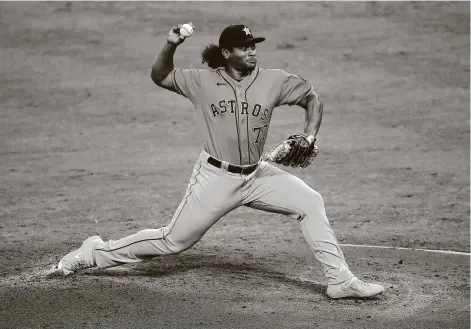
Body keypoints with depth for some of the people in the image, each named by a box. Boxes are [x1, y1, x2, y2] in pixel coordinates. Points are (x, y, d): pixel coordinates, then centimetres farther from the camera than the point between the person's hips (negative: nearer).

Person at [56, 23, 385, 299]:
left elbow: (312, 98, 3)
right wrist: (171, 45, -17)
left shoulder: (273, 81, -7)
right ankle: (95, 253, 22)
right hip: (215, 177, -3)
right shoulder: (204, 82, -8)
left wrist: (309, 137, -12)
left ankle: (340, 279, -7)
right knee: (173, 241, 3)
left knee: (311, 202, -14)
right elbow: (160, 76, 0)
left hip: (258, 175, 3)